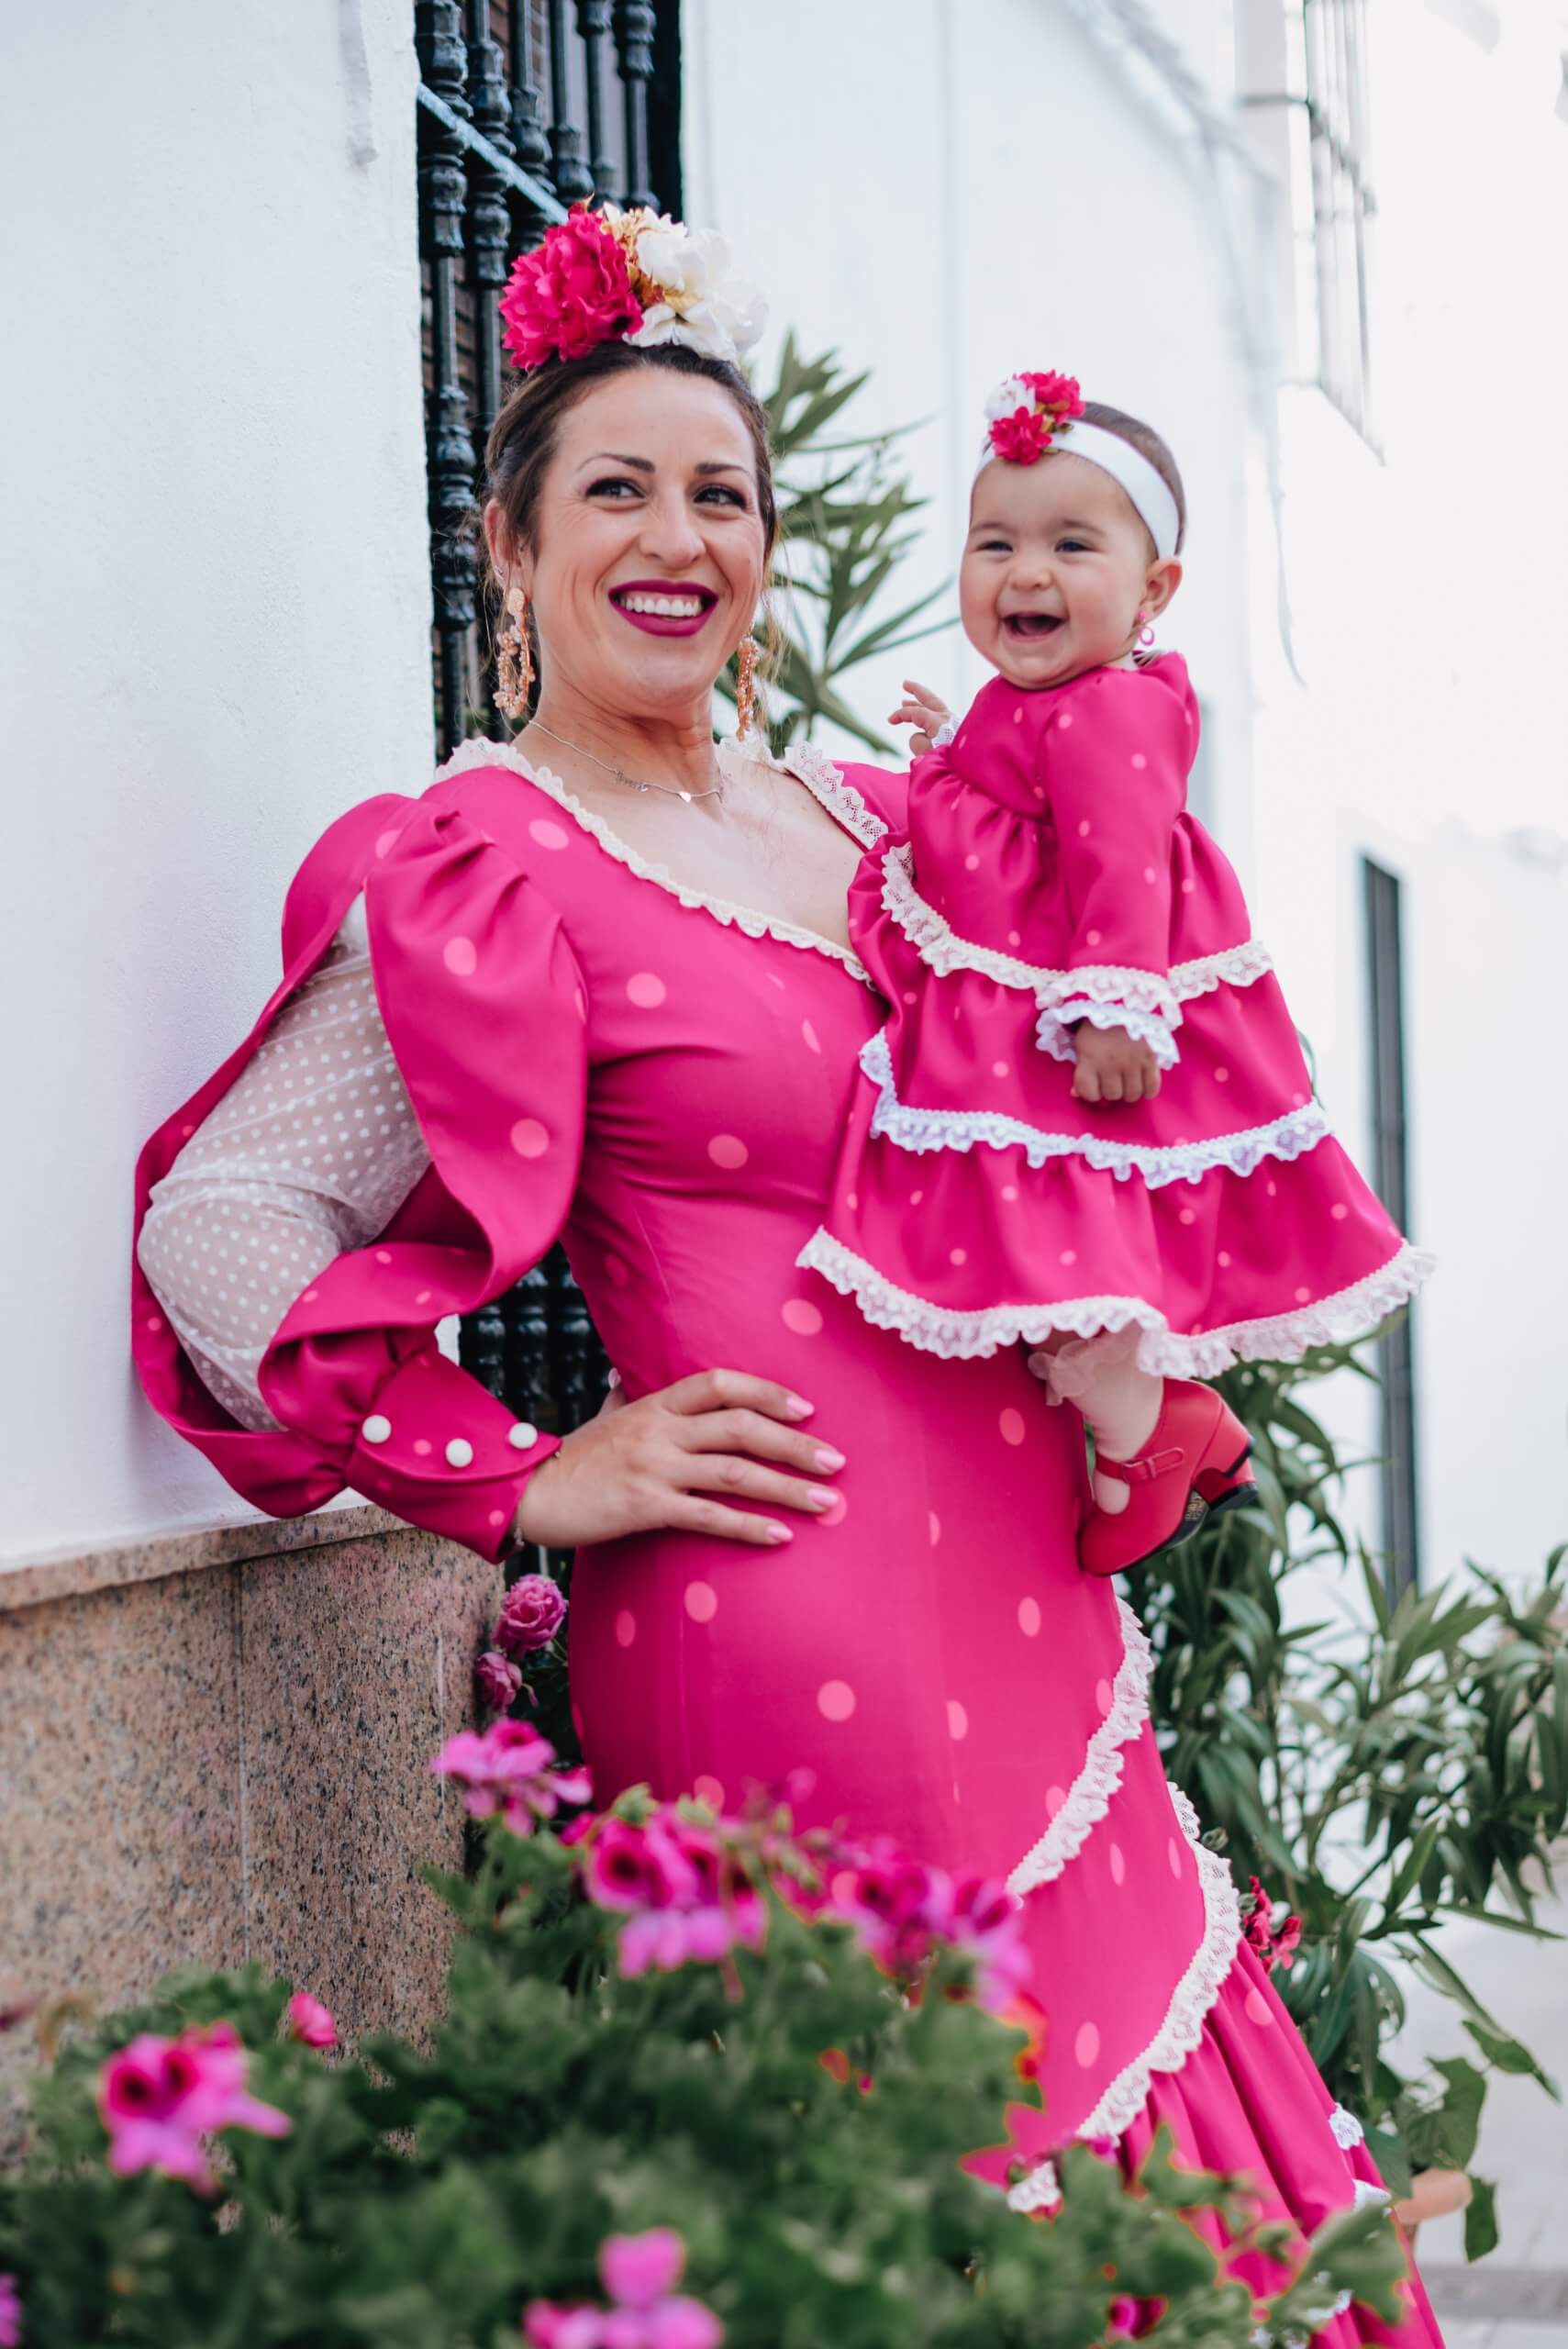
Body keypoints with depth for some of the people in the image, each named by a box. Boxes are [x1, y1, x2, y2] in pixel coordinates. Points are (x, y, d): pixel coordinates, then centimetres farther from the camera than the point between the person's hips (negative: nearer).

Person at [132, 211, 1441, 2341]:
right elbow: (218, 1220, -11)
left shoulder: (854, 820, 15)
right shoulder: (486, 866, -7)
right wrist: (531, 1482, -12)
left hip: (1013, 1588, 8)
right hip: (787, 1597, -8)